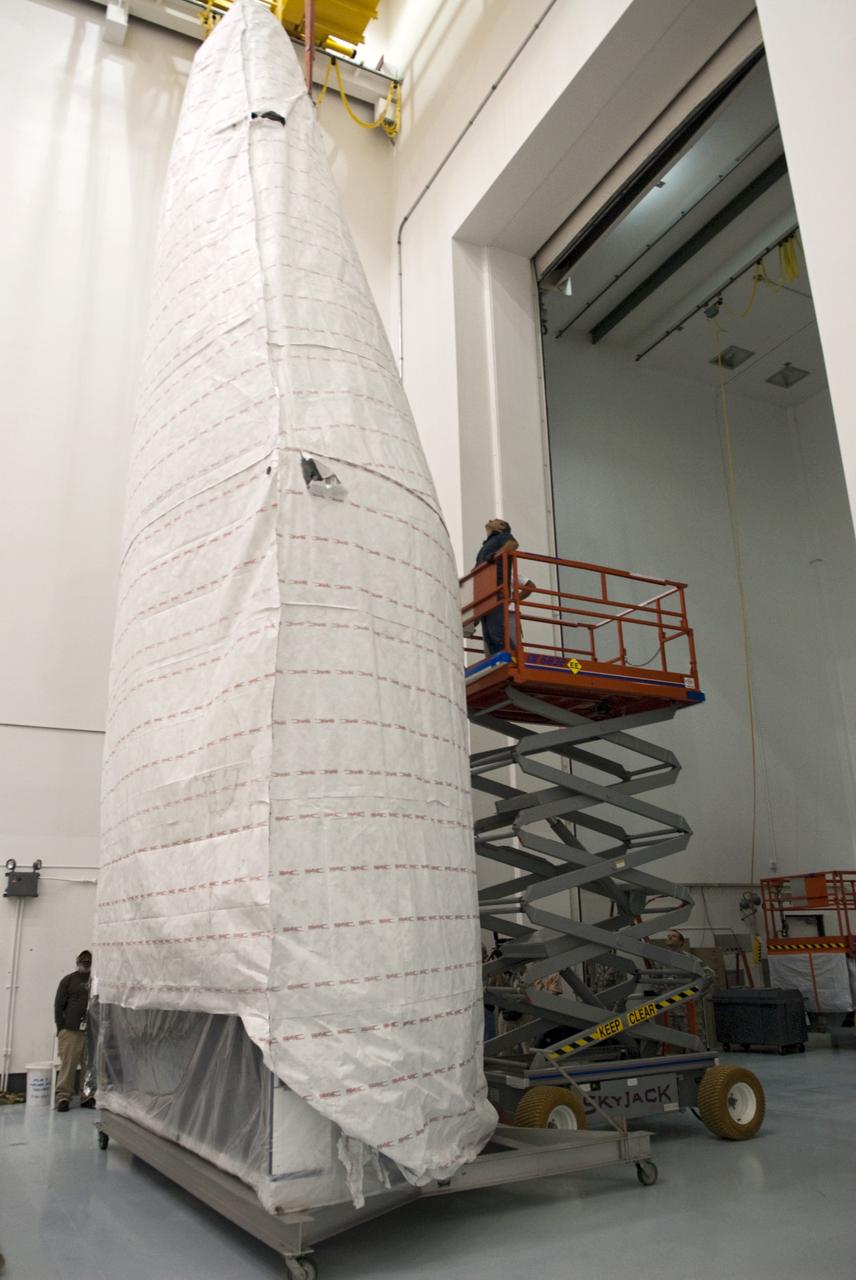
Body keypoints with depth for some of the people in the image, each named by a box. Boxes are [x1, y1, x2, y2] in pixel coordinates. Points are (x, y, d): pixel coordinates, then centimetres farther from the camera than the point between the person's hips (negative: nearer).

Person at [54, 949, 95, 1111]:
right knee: (68, 1064, -2)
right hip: (71, 1030, -2)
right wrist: (60, 1027, -3)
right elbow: (59, 1004, 3)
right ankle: (63, 1097, 7)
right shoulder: (69, 980, 5)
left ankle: (87, 1097, 11)